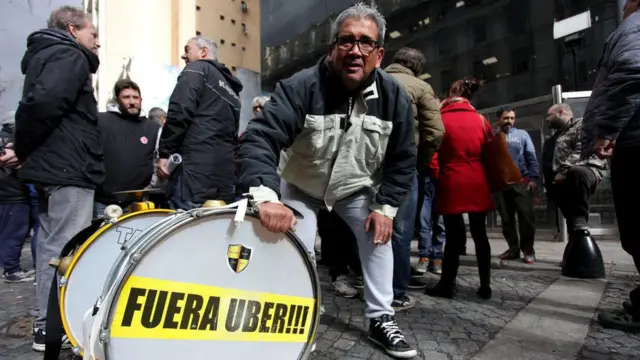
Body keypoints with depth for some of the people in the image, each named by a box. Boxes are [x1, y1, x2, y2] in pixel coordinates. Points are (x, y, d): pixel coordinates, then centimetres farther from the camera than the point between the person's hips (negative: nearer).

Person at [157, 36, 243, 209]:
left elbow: (179, 113, -9)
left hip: (196, 167, -7)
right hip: (226, 173, 8)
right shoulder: (231, 89, 28)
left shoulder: (197, 69, 6)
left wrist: (165, 153, -5)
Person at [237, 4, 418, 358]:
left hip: (358, 188, 3)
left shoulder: (394, 96, -17)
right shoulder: (301, 86, -29)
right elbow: (259, 137, -38)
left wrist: (386, 207, -14)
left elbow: (402, 158, -7)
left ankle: (381, 320, 14)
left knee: (379, 237, -5)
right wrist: (266, 195, -55)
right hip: (301, 187, -2)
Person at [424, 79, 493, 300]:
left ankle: (447, 285, 9)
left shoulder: (441, 119, -1)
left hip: (452, 183, -3)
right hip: (477, 182, 3)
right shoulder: (481, 120, 8)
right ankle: (485, 286, 17)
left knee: (454, 234, 2)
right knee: (479, 234, 9)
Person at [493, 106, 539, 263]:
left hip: (521, 181, -1)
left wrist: (533, 178, -7)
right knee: (506, 218, 5)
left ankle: (528, 250, 3)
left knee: (526, 216, -7)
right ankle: (513, 248, 14)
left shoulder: (522, 134, 11)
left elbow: (531, 158, 5)